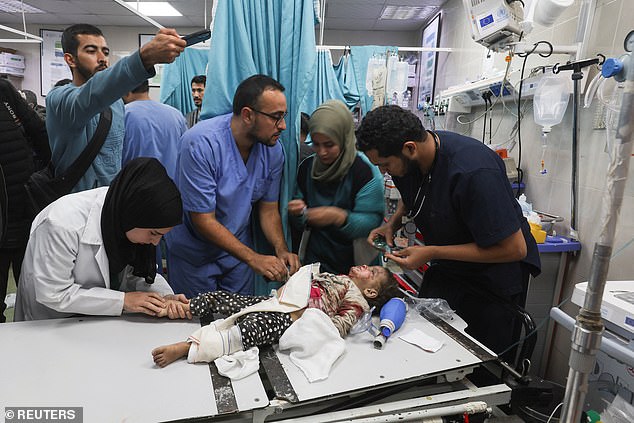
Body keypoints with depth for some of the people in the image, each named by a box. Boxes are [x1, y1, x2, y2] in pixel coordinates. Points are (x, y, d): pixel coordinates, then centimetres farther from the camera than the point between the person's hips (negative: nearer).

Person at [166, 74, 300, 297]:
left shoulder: (273, 149, -10)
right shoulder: (201, 144, -27)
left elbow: (268, 209, -2)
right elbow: (203, 220, -26)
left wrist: (281, 249, -18)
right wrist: (253, 258, -29)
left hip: (238, 249, 4)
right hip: (193, 253, -4)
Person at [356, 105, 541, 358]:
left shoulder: (474, 171, -33)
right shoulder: (404, 160, -10)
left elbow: (514, 249, -28)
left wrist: (431, 253, -27)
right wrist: (393, 224, -6)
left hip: (495, 272, -6)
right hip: (446, 268, 6)